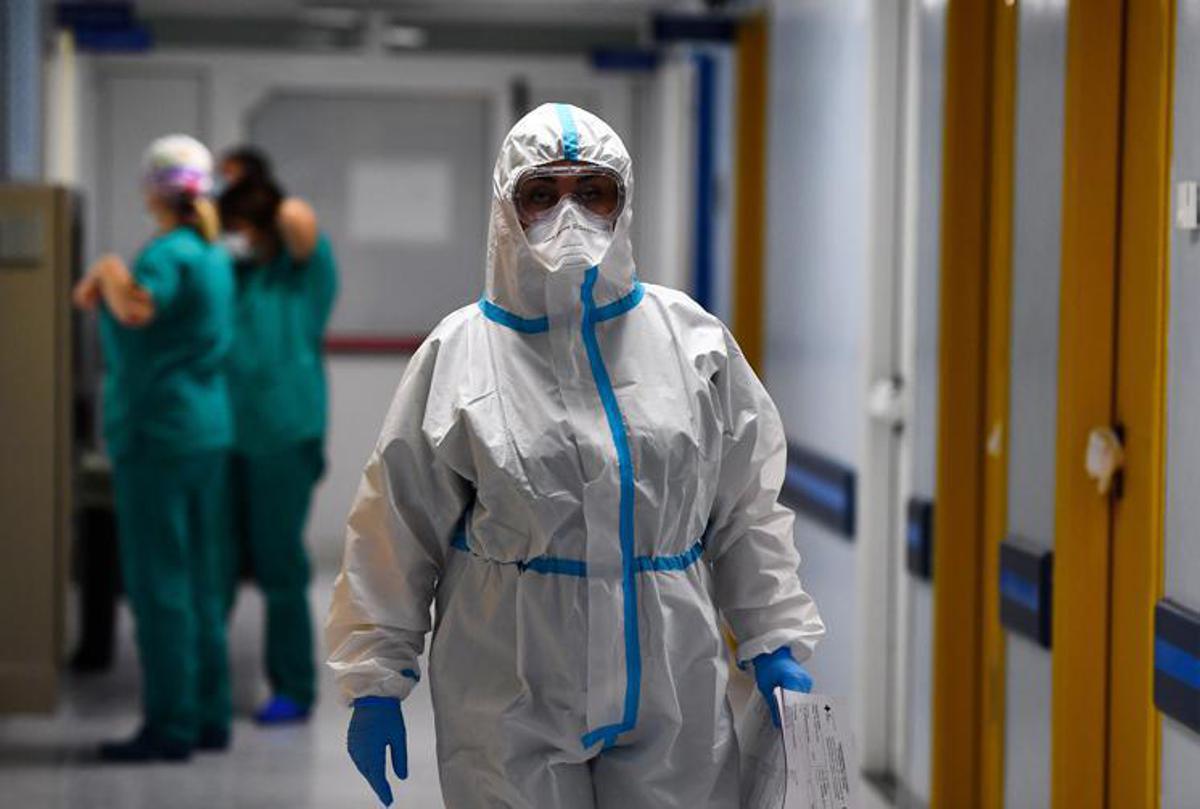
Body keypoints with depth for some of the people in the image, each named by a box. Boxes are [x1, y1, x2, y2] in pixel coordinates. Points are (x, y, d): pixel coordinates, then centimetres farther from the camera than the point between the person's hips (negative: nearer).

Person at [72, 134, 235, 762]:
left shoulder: (170, 253, -15)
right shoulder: (213, 255, 14)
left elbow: (137, 309, -34)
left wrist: (107, 269, -17)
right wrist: (102, 282, 8)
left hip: (157, 434, -9)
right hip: (209, 429, 9)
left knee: (158, 581, -5)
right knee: (199, 579, 12)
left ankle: (170, 726, -3)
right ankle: (209, 717, 17)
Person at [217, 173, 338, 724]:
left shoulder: (301, 267, -2)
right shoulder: (234, 272, 15)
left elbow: (296, 218, -19)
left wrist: (285, 214, 1)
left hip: (282, 436, -6)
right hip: (228, 435, 6)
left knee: (279, 566, -1)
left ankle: (294, 690, 9)